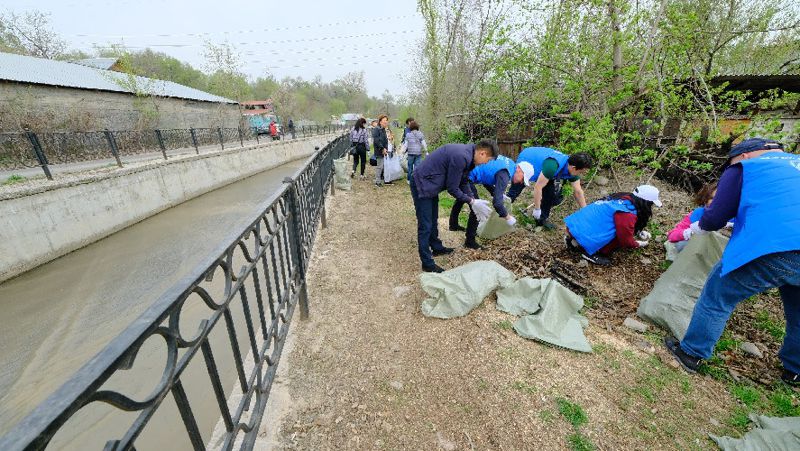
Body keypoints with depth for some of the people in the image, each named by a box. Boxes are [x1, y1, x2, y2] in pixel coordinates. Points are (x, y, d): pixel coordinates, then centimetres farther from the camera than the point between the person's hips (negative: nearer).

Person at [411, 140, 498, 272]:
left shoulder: (467, 154, 3)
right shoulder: (461, 157, -27)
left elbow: (463, 182, 12)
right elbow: (452, 188, -21)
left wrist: (474, 201, 4)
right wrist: (472, 201, -12)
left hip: (431, 185, 10)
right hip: (422, 185, -10)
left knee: (433, 220, 22)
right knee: (425, 226, -4)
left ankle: (437, 248, 40)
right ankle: (427, 264, 6)